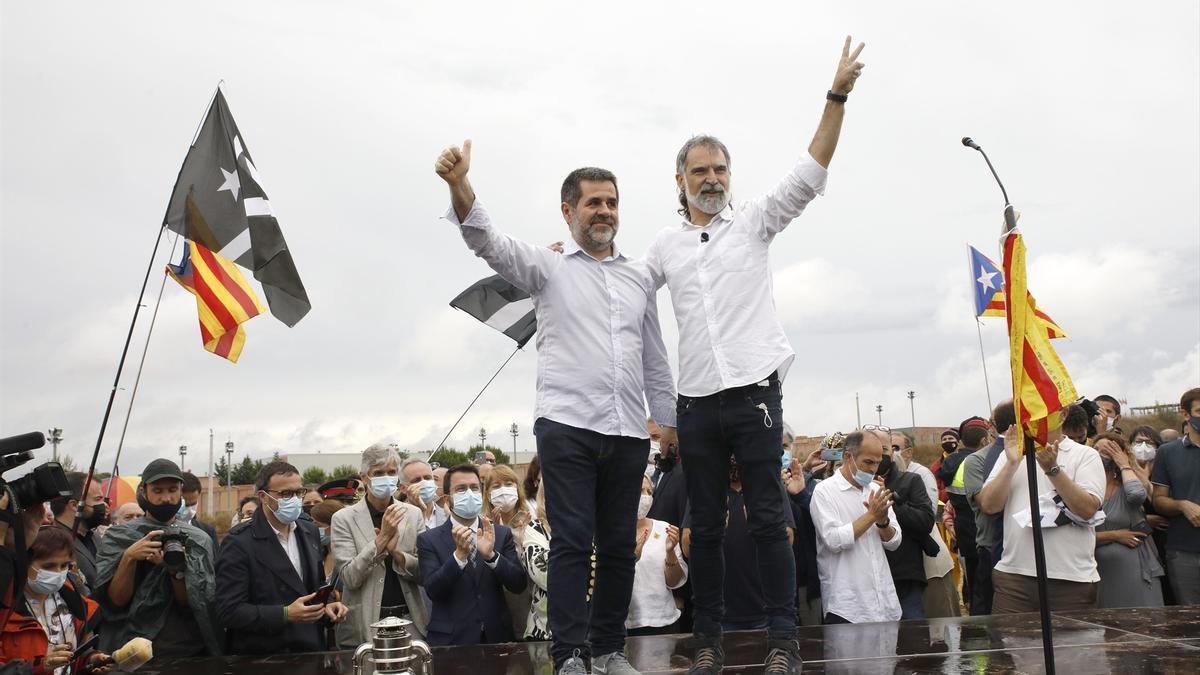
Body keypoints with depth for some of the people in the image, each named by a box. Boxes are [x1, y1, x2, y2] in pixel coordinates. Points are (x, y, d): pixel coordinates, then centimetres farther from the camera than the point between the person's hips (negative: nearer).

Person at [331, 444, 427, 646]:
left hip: (409, 621, 2)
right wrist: (382, 538, -20)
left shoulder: (414, 514, 1)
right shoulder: (343, 519, -5)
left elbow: (424, 574, 0)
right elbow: (349, 578, -11)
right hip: (363, 627, -2)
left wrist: (396, 552, -17)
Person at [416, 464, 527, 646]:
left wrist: (491, 555, -22)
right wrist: (460, 554, -27)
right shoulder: (428, 540, -3)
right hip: (450, 639, -2)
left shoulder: (502, 534, 2)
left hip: (497, 637, 2)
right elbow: (433, 591, -13)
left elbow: (518, 585, -6)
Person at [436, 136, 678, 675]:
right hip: (567, 424, -4)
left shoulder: (640, 277, 17)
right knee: (572, 541, -6)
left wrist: (669, 420, 19)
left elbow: (655, 358, 21)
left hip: (628, 432, 4)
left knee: (619, 546, 7)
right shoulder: (548, 267, 6)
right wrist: (458, 185, -30)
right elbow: (489, 242, -12)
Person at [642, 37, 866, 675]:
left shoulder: (753, 222, 7)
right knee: (705, 526, 8)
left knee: (769, 520, -1)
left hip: (755, 393, -2)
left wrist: (836, 97, -13)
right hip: (697, 402, 2)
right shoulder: (665, 244, 13)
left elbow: (809, 175, -3)